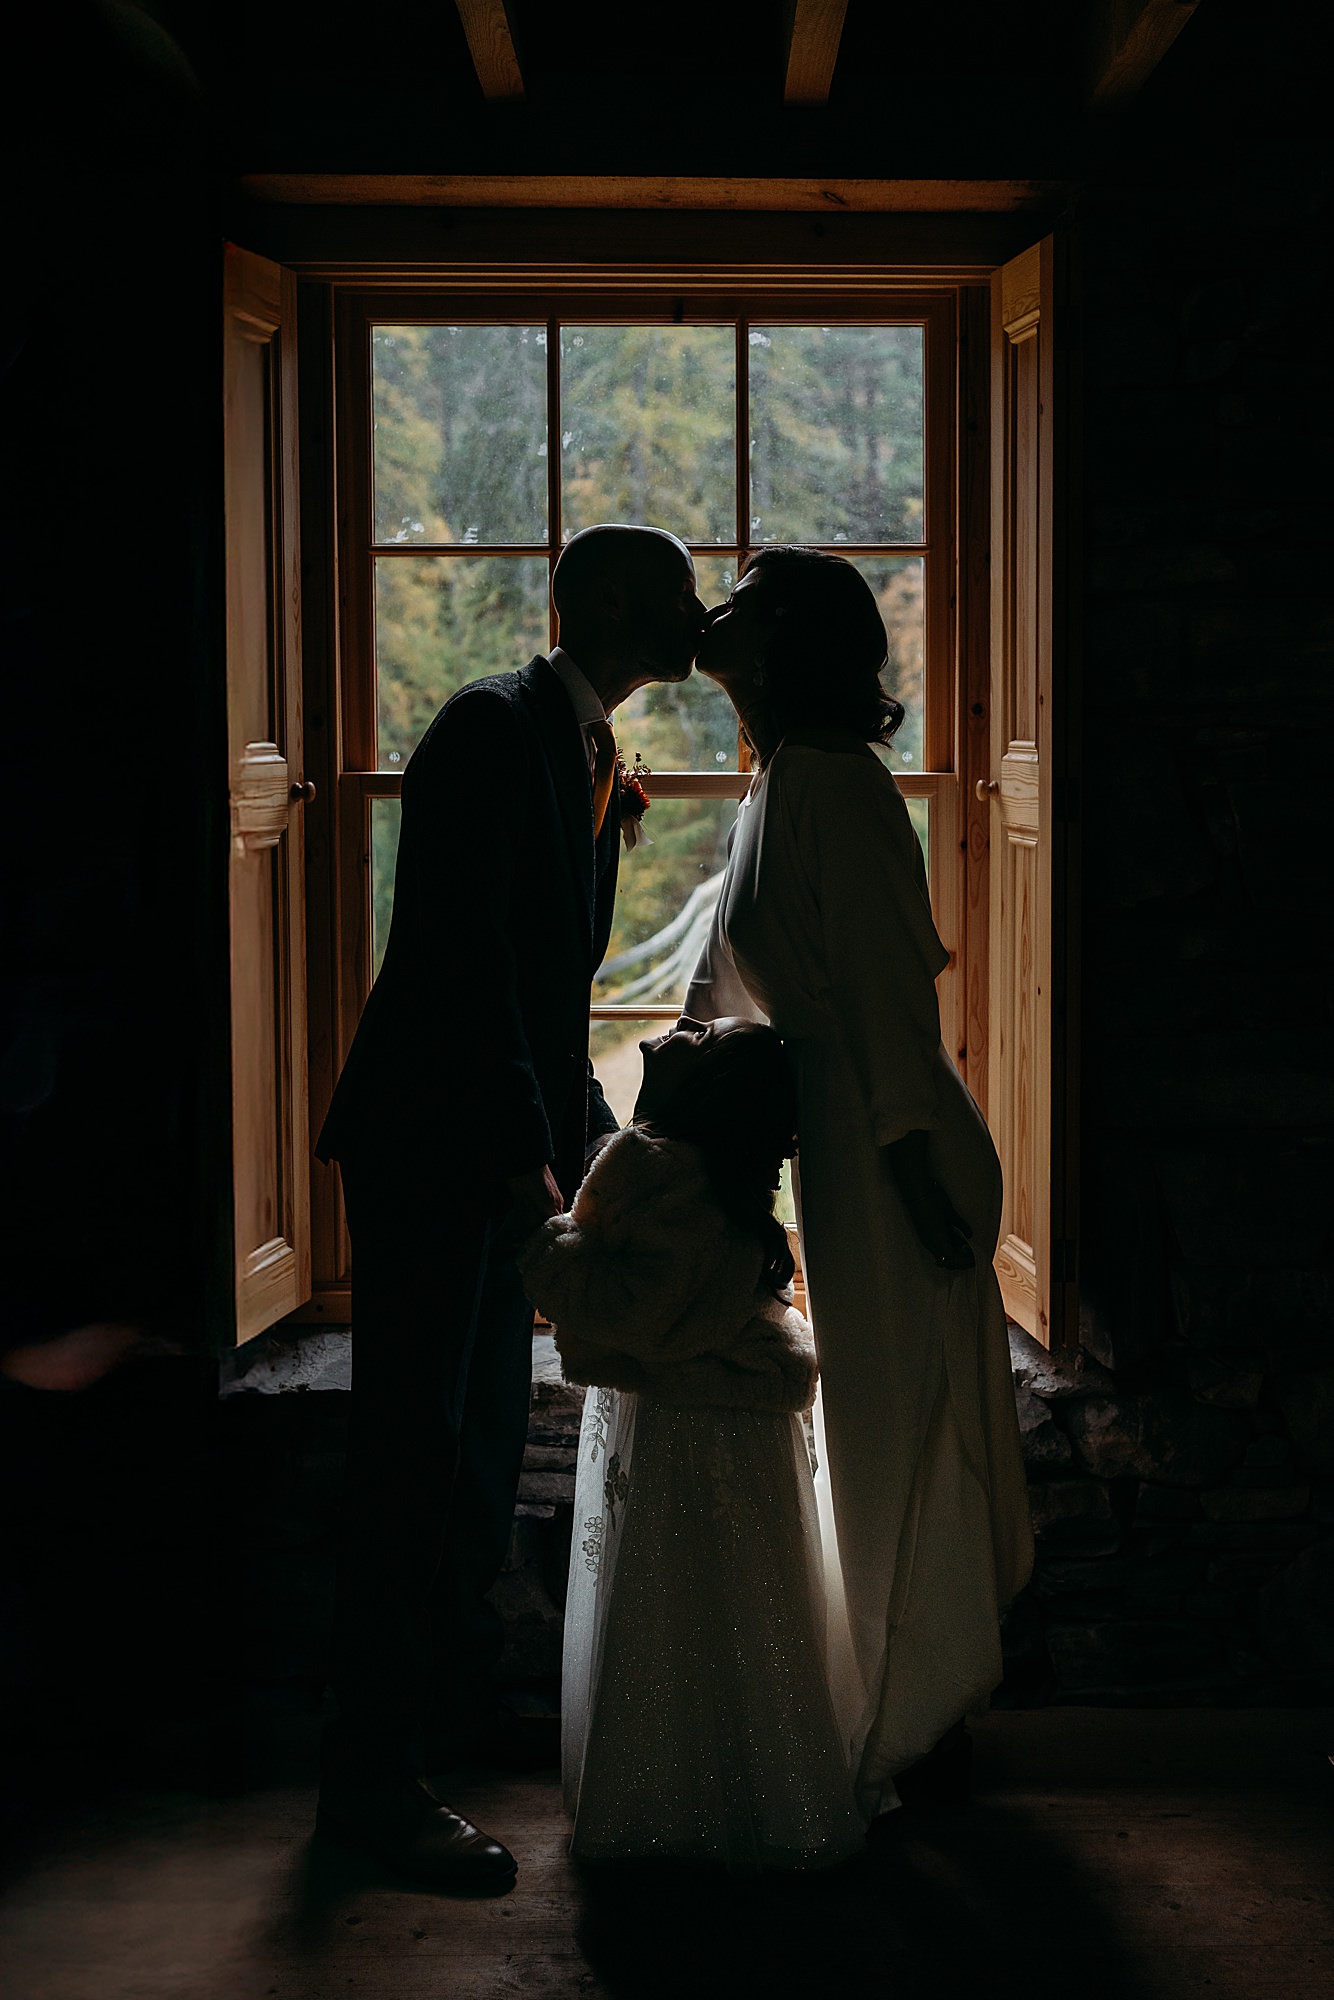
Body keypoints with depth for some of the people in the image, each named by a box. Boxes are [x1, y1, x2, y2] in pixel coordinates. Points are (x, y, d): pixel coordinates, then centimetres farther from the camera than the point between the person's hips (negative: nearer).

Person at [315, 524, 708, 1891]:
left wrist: (587, 1137, 14)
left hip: (509, 1148, 10)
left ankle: (449, 1712, 31)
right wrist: (523, 1152, -22)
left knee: (485, 1439, 17)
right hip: (430, 1140, -10)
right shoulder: (494, 727, -13)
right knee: (416, 1446, -5)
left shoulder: (589, 754, 16)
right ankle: (375, 1774, 3)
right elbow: (465, 958, -20)